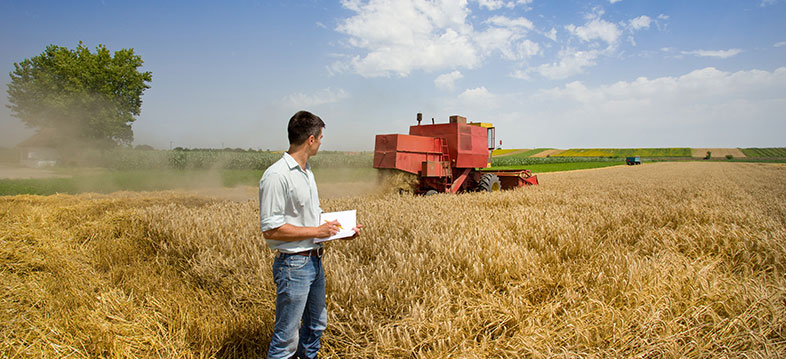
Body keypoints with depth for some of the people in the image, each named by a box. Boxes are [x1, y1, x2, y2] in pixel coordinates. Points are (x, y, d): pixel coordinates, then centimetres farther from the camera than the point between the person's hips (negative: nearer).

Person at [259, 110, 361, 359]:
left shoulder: (307, 172, 10)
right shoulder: (276, 176, -20)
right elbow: (271, 230, -23)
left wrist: (342, 231, 5)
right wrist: (316, 231, -18)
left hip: (315, 261, 9)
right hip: (293, 265, -9)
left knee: (316, 325, 24)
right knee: (287, 337, 1)